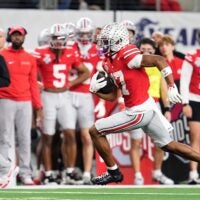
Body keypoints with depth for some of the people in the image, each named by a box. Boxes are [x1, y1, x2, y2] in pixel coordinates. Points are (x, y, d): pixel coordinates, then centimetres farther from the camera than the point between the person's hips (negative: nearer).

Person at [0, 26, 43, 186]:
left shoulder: (30, 59, 11)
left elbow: (33, 84, 12)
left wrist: (38, 106, 9)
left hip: (25, 102, 3)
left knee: (25, 139, 4)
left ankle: (25, 173, 8)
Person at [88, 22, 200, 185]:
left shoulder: (126, 56, -17)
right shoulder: (111, 63, 12)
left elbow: (159, 60, -24)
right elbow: (112, 96, 17)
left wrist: (172, 87, -25)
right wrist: (96, 89, -1)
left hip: (138, 111, -9)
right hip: (148, 106, 9)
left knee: (95, 131, 0)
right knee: (168, 145, 19)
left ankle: (114, 172, 11)